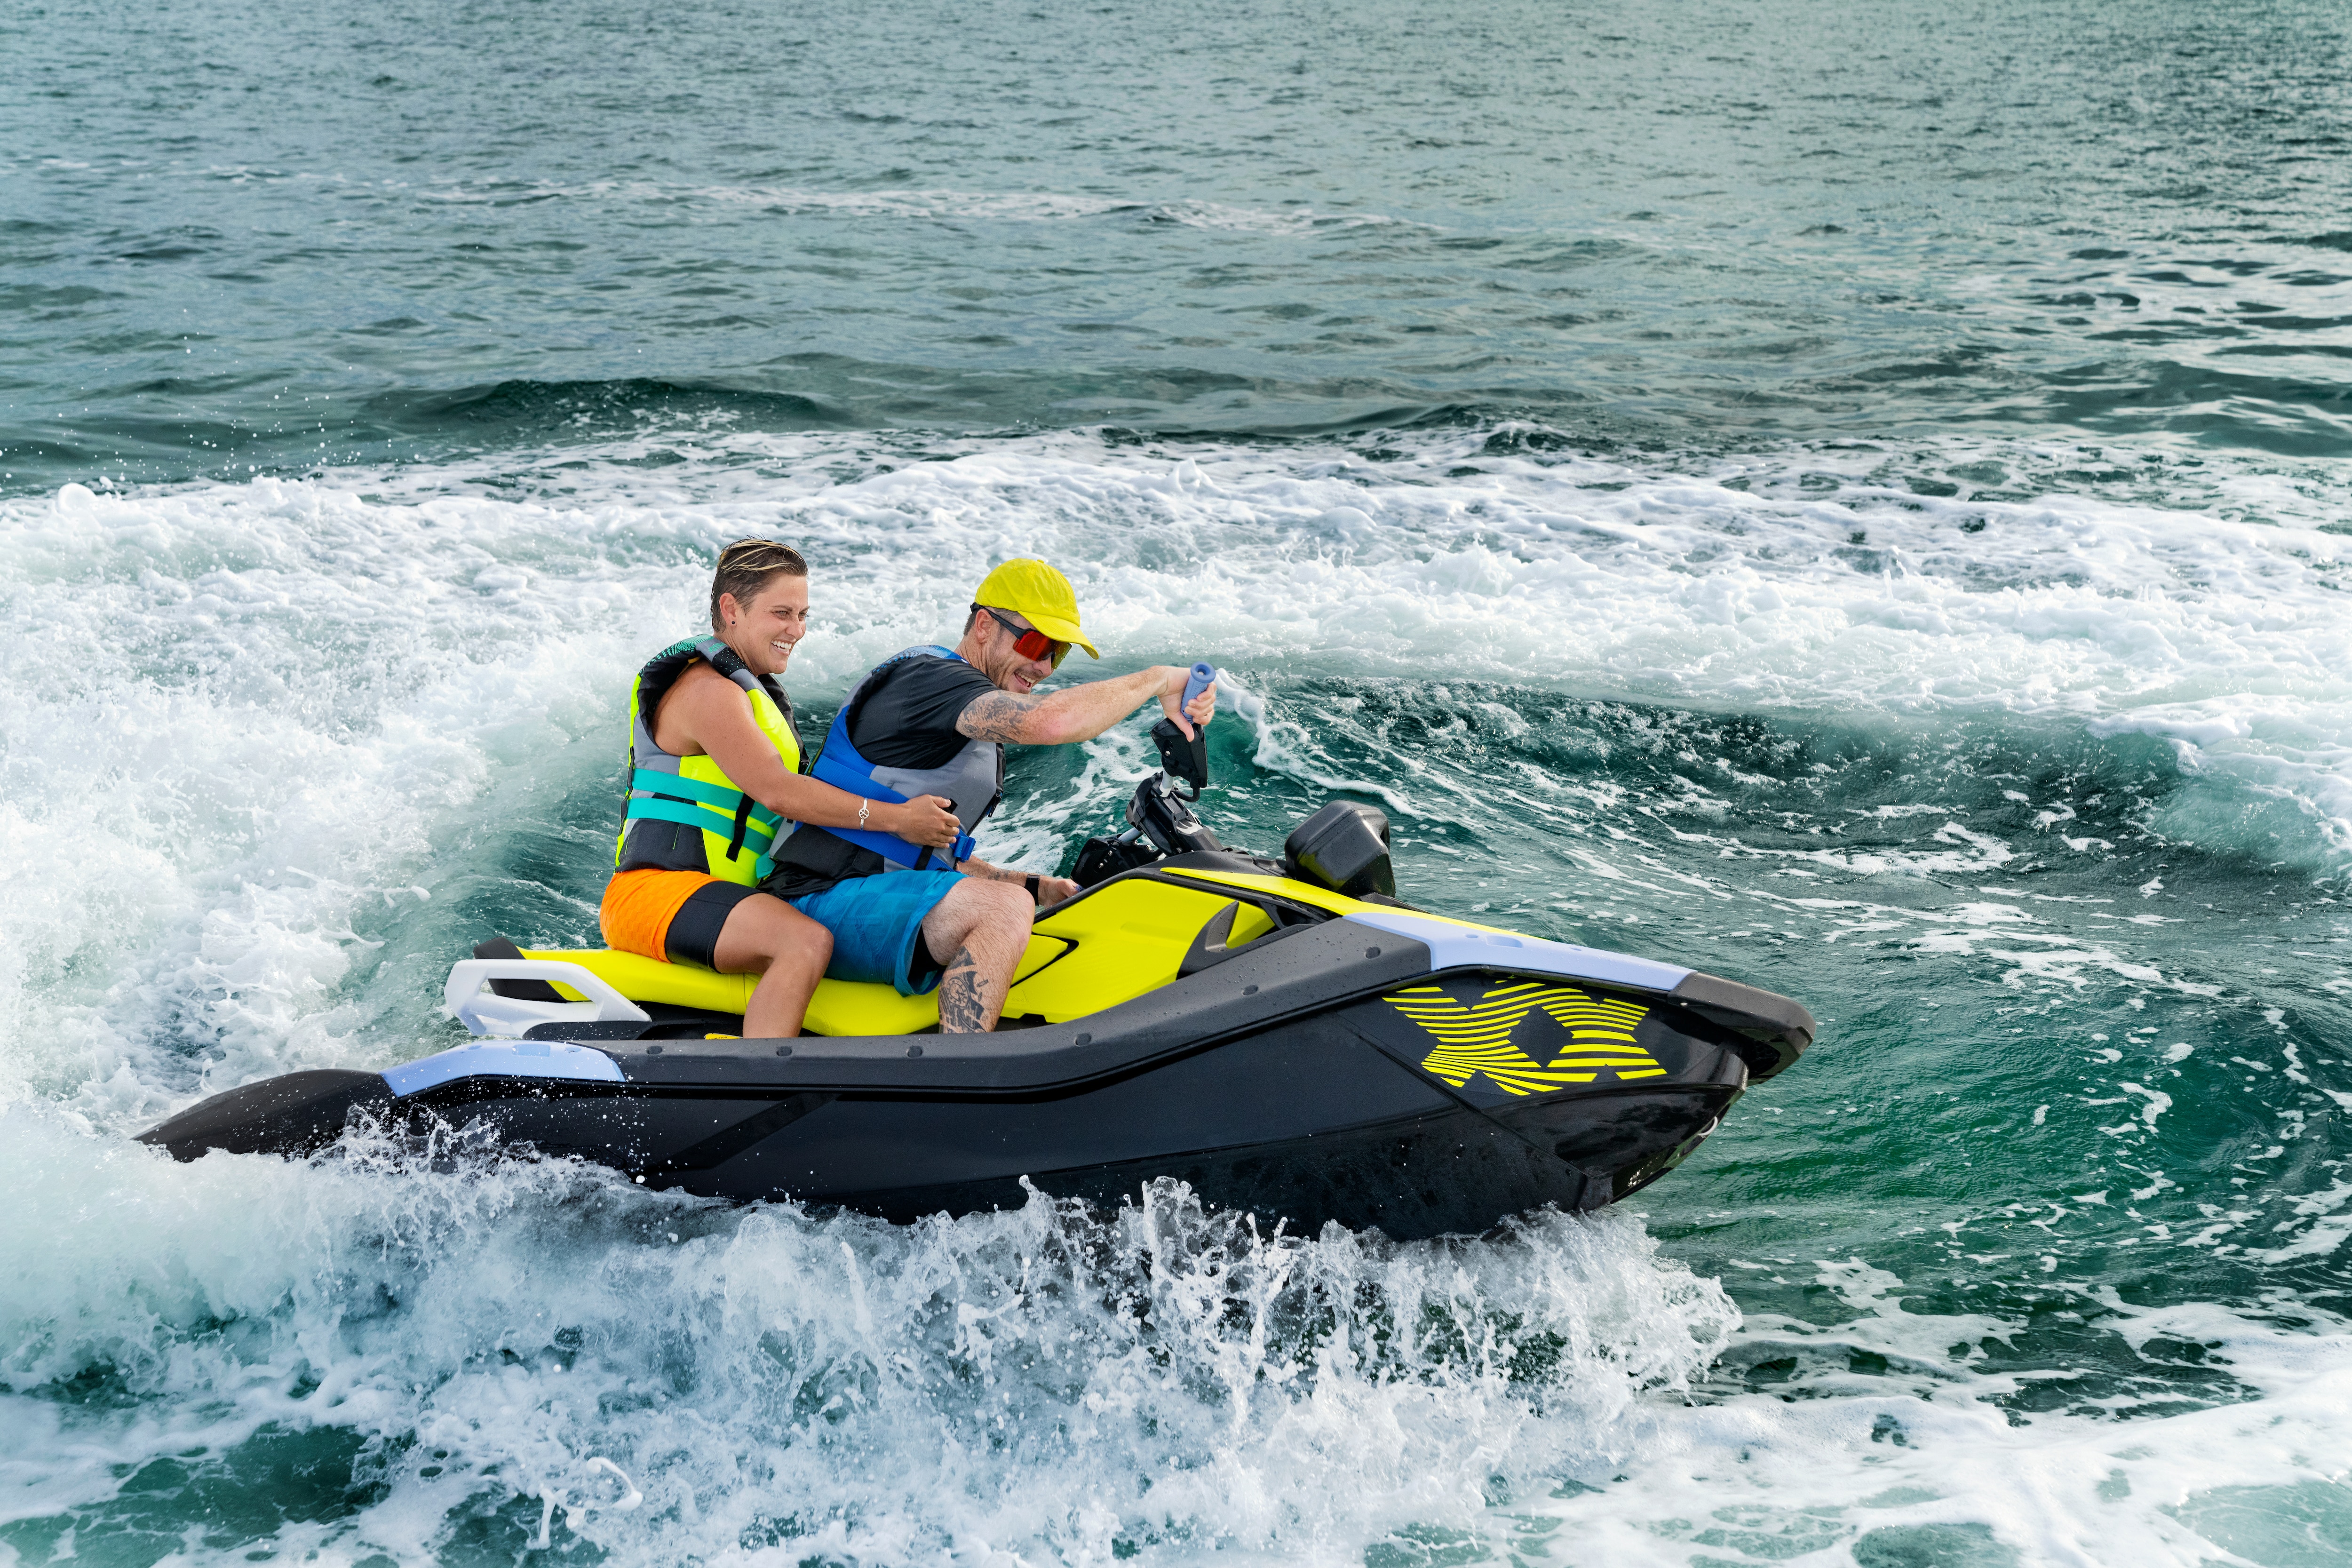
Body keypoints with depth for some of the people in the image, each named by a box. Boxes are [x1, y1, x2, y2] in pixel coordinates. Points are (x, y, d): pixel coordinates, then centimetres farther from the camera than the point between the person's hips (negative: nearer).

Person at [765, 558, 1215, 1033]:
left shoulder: (977, 736, 23)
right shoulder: (930, 677, -10)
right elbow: (1051, 721, -30)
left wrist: (1039, 888, 14)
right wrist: (1157, 679, -18)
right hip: (828, 902, -11)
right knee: (1006, 911, -30)